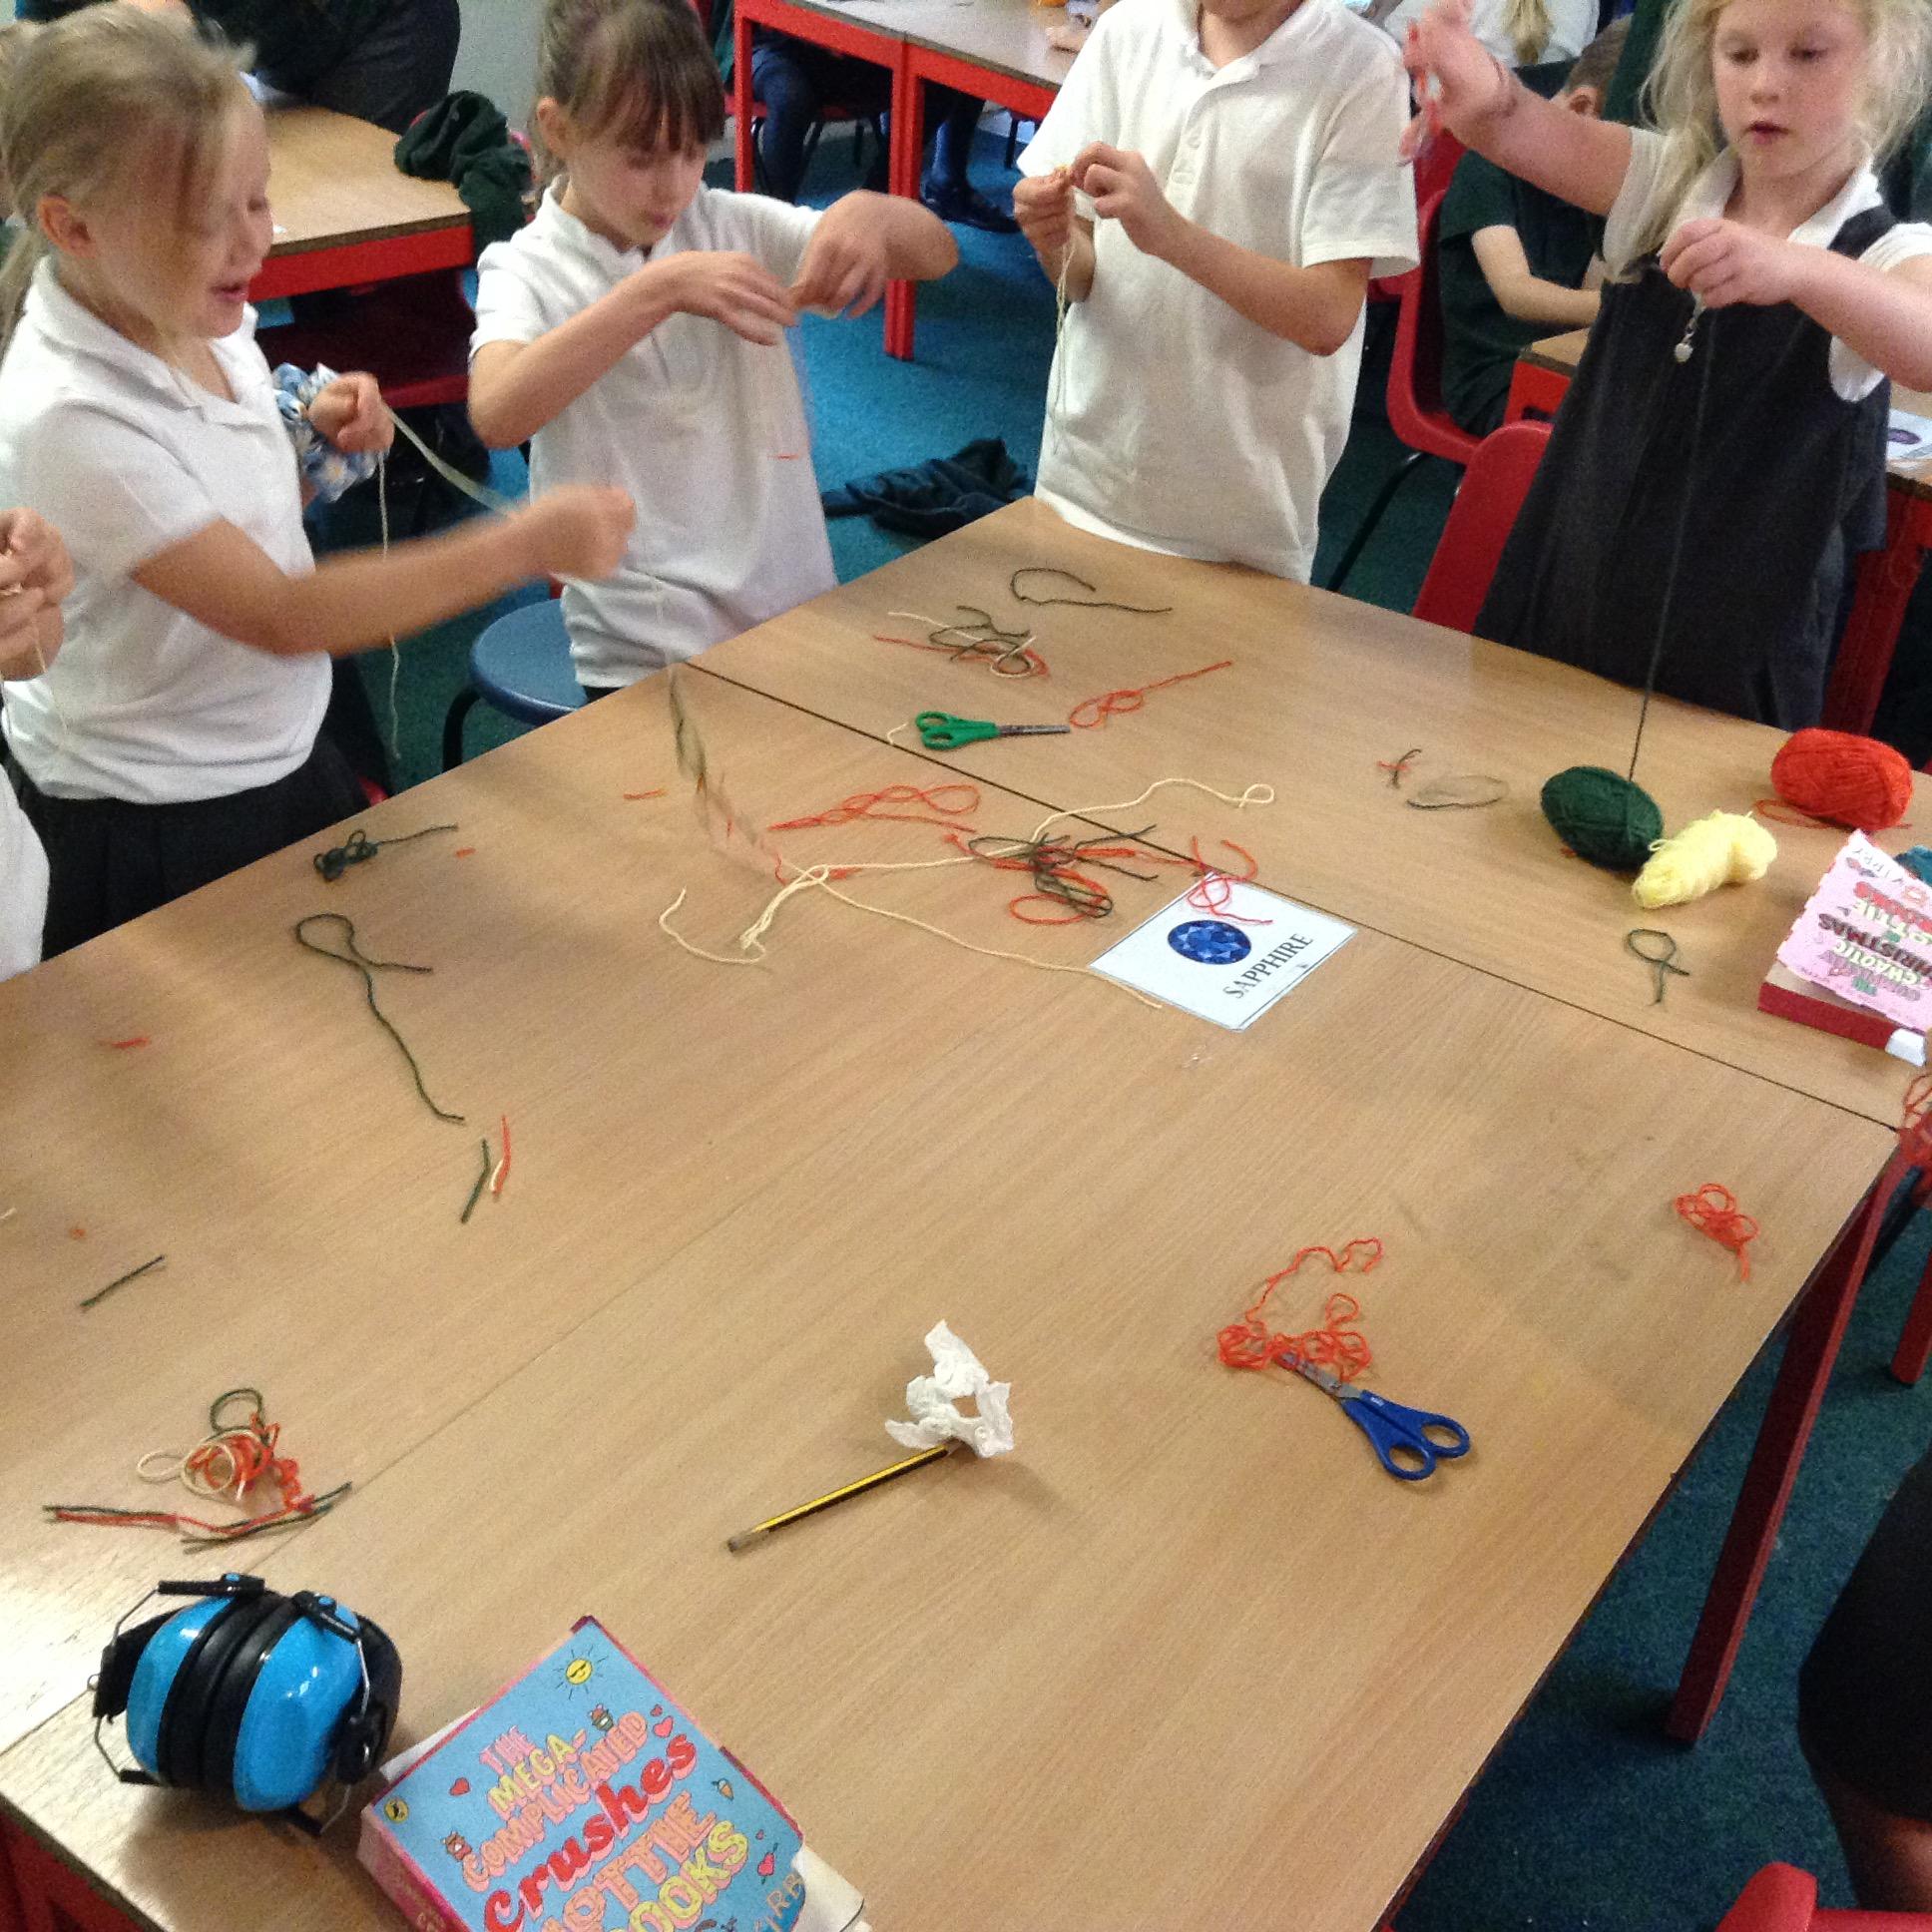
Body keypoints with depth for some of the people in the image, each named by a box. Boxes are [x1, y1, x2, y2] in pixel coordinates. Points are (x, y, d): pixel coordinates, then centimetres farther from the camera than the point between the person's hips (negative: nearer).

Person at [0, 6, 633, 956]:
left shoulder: (199, 321, -5)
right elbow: (278, 616, -29)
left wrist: (316, 437, -10)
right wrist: (528, 543, -35)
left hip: (277, 753, 8)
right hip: (154, 827, -7)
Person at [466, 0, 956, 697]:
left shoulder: (732, 224, 3)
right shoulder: (526, 269, -5)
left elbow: (938, 253, 2)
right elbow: (496, 415, -27)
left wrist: (871, 212, -20)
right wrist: (659, 289, -31)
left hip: (798, 613, 4)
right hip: (645, 656, -3)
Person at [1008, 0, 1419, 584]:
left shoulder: (1360, 70, -11)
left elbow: (1327, 318, -17)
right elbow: (1081, 277, 4)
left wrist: (1170, 233, -29)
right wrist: (1057, 240, -18)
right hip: (1083, 476, 4)